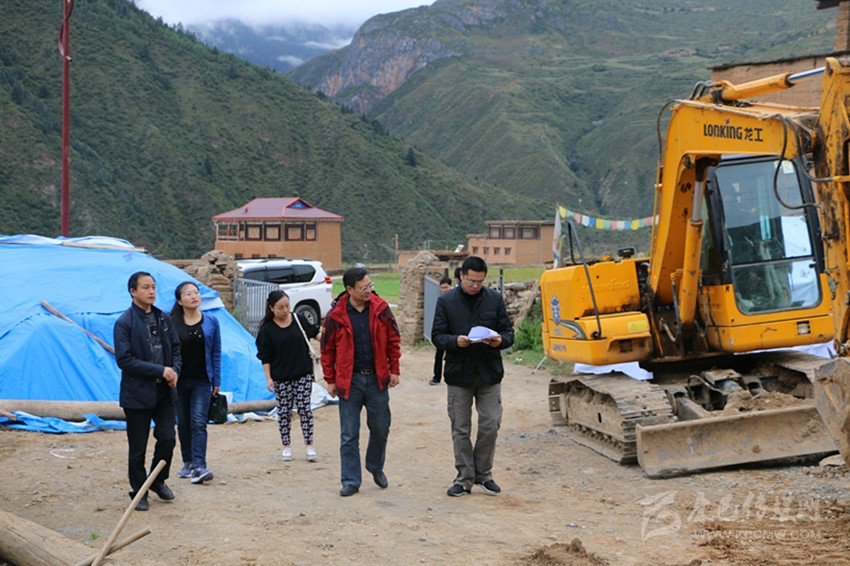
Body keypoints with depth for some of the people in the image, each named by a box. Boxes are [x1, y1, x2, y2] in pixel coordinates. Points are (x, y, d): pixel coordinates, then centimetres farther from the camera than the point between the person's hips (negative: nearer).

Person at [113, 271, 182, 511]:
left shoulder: (163, 318, 8)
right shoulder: (124, 323, -11)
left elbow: (176, 348, 15)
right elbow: (124, 360, -17)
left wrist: (174, 371, -6)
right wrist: (160, 371, -18)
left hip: (163, 392, 5)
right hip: (137, 393, -5)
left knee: (167, 438, 3)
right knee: (138, 448, 5)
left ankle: (158, 480, 27)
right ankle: (139, 492, 20)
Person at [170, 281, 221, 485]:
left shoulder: (211, 322, 1)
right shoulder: (172, 324, -3)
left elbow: (216, 353, 6)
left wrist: (216, 381, 4)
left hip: (202, 381, -1)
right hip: (179, 380, 1)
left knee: (198, 423, -10)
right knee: (183, 423, 11)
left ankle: (199, 467, -16)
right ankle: (188, 462, 25)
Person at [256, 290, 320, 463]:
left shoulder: (299, 320, -1)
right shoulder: (267, 329, -6)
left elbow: (314, 333, 15)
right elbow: (265, 357, -3)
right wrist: (268, 378, -8)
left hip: (303, 374, 1)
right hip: (281, 377, -1)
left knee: (305, 408, 1)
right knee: (284, 411, 7)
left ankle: (309, 445, 7)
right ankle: (286, 446, 19)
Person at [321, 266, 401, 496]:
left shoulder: (380, 308, -3)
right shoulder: (336, 316, -8)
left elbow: (393, 340, 5)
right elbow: (327, 349, 1)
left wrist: (394, 370, 3)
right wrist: (330, 380, 1)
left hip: (377, 378, 2)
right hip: (349, 381, -1)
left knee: (380, 428, 10)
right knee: (349, 435, 4)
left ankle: (376, 467, 35)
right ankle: (350, 481, 13)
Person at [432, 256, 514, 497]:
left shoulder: (495, 299, 4)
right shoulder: (446, 301, 1)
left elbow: (509, 332, 6)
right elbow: (437, 336, -1)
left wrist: (500, 340, -17)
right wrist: (455, 341, -21)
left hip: (490, 374, 1)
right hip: (458, 374, -1)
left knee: (490, 426, 1)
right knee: (461, 430, 5)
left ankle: (483, 474, 19)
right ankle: (464, 478, 16)